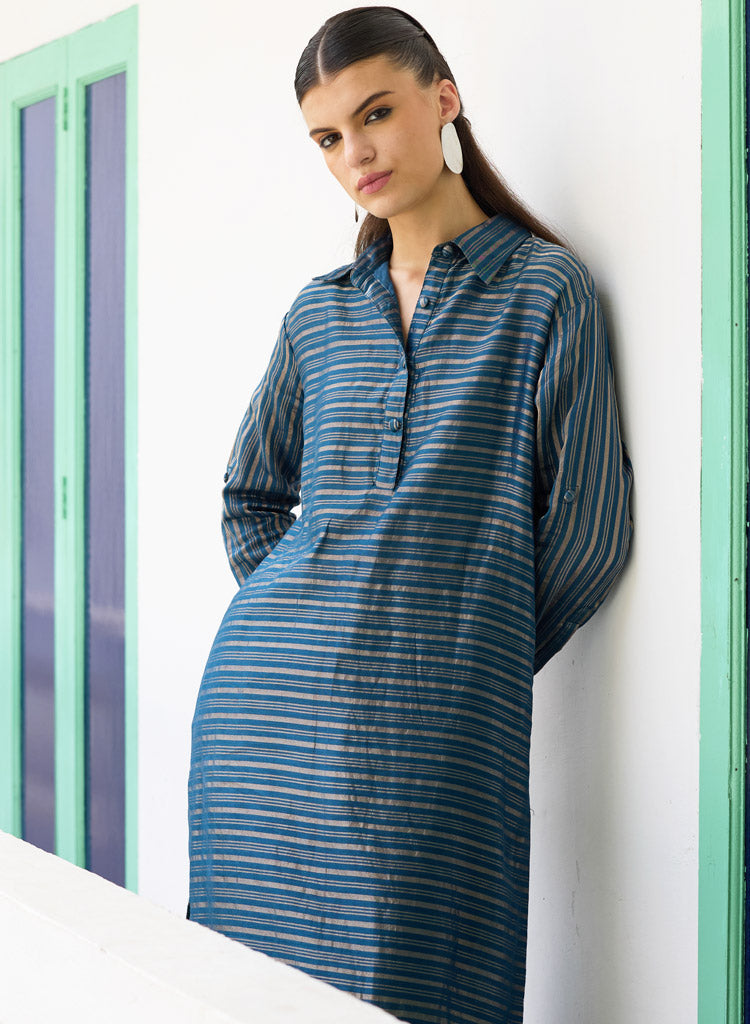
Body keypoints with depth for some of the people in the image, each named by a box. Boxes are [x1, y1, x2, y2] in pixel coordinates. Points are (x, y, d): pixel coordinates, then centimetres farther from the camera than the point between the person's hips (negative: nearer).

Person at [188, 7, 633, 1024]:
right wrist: (302, 625, 12)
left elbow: (592, 523, 1)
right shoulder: (321, 311, 15)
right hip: (262, 701, 4)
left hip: (428, 720, -4)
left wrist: (471, 656, 7)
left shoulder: (545, 288, 2)